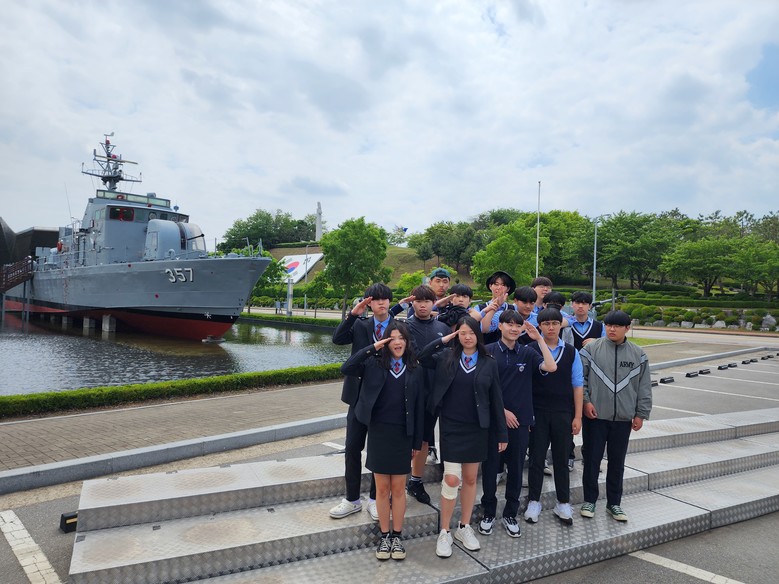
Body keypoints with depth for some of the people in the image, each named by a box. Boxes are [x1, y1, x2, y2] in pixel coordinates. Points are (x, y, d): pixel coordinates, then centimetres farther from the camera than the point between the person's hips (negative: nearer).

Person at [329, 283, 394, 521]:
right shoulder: (360, 325, 4)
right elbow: (338, 339, -12)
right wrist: (353, 314, -19)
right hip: (360, 396, 2)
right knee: (352, 448, 7)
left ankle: (375, 499, 27)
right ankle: (352, 499, 23)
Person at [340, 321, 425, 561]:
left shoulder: (415, 370, 1)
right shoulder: (375, 364, -1)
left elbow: (419, 407, 3)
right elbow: (346, 369, -18)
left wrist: (417, 441, 2)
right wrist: (372, 348, -19)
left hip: (403, 434, 1)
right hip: (379, 431, 0)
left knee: (398, 488, 9)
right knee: (382, 488, 9)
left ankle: (397, 536, 24)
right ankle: (384, 535, 24)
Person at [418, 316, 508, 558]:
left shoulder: (489, 363, 1)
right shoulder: (447, 356, -1)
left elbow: (496, 399, 3)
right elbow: (421, 357, -13)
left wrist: (502, 433, 3)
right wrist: (443, 340, -11)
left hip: (477, 427, 2)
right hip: (451, 426, -2)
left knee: (470, 478, 11)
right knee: (452, 478, -6)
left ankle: (464, 527, 29)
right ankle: (444, 532, 10)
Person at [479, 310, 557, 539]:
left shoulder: (527, 353, 4)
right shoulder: (489, 352, -4)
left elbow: (551, 367, -10)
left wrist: (539, 338, -11)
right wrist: (502, 411, -8)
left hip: (520, 419, 2)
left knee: (516, 468, 10)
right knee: (491, 466, 6)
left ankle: (510, 514, 25)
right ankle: (488, 513, 23)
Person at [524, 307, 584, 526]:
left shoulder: (571, 352, 2)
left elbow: (577, 385, 4)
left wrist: (577, 416, 2)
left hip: (563, 413, 2)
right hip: (537, 412, -2)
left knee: (561, 459, 12)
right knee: (536, 458, 9)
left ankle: (563, 504, 26)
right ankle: (533, 502, 23)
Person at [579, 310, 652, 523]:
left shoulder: (638, 354, 4)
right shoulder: (591, 349, -3)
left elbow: (644, 386, 7)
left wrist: (641, 414, 4)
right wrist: (585, 401, -9)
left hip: (623, 418, 2)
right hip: (595, 416, -2)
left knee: (617, 462, 12)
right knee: (592, 459, 6)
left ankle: (614, 503, 27)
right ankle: (589, 500, 22)